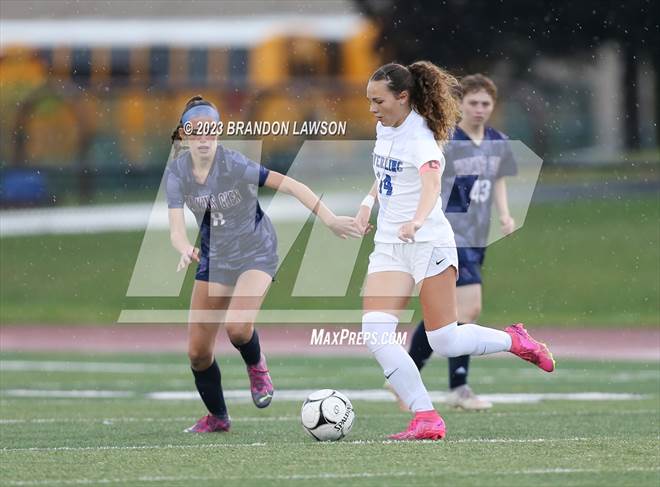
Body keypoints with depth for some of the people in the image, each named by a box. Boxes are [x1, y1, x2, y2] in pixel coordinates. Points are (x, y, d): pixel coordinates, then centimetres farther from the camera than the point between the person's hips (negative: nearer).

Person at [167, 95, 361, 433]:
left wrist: (330, 220, -28)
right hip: (214, 258, 5)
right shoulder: (177, 172, -10)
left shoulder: (234, 164, -23)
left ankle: (256, 367, 7)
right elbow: (176, 226, -20)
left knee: (237, 327, -29)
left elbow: (290, 186, -23)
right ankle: (217, 417, 25)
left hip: (255, 252, -5)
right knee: (198, 352, 2)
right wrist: (186, 250, -43)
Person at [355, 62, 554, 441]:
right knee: (375, 332, -13)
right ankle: (426, 418, -13)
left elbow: (431, 184, -38)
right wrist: (369, 202, 18)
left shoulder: (420, 139, -18)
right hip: (388, 246, 7)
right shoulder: (385, 128, 8)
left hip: (428, 242, -7)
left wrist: (417, 221, -55)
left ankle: (514, 340, 25)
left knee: (445, 343, -4)